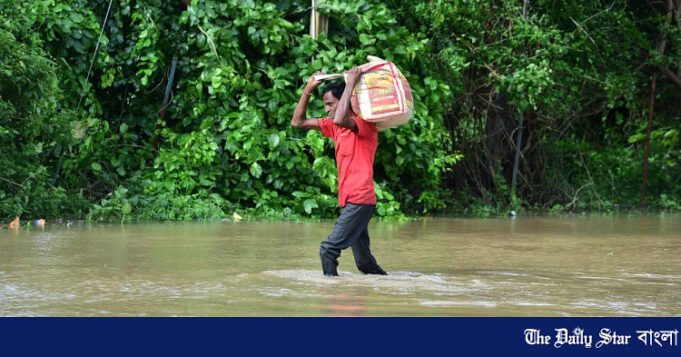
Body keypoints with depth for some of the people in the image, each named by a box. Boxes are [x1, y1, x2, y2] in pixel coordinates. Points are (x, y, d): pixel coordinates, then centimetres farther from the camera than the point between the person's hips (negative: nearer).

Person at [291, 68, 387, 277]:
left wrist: (351, 84, -22)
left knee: (328, 250, -18)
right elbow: (298, 122, 17)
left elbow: (340, 119, -30)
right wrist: (308, 89, 9)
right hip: (349, 202, 9)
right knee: (364, 262, 11)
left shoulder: (365, 124, -9)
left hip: (360, 201, -9)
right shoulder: (334, 127, 15)